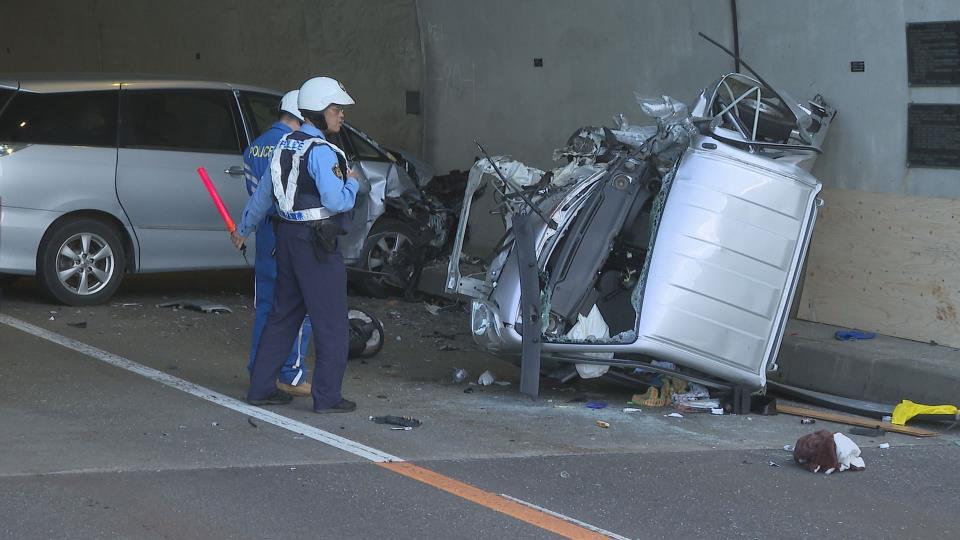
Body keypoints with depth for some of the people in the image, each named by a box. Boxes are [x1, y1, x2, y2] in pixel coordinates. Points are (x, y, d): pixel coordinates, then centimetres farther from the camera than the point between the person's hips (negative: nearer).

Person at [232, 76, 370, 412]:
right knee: (331, 322, -1)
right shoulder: (321, 151, -17)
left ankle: (261, 388, 19)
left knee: (283, 314, 16)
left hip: (287, 234, 9)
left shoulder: (285, 145, 11)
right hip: (315, 243, -9)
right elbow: (336, 201, -24)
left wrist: (243, 228, 31)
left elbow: (263, 194, 19)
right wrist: (354, 185, -4)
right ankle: (327, 397, 2)